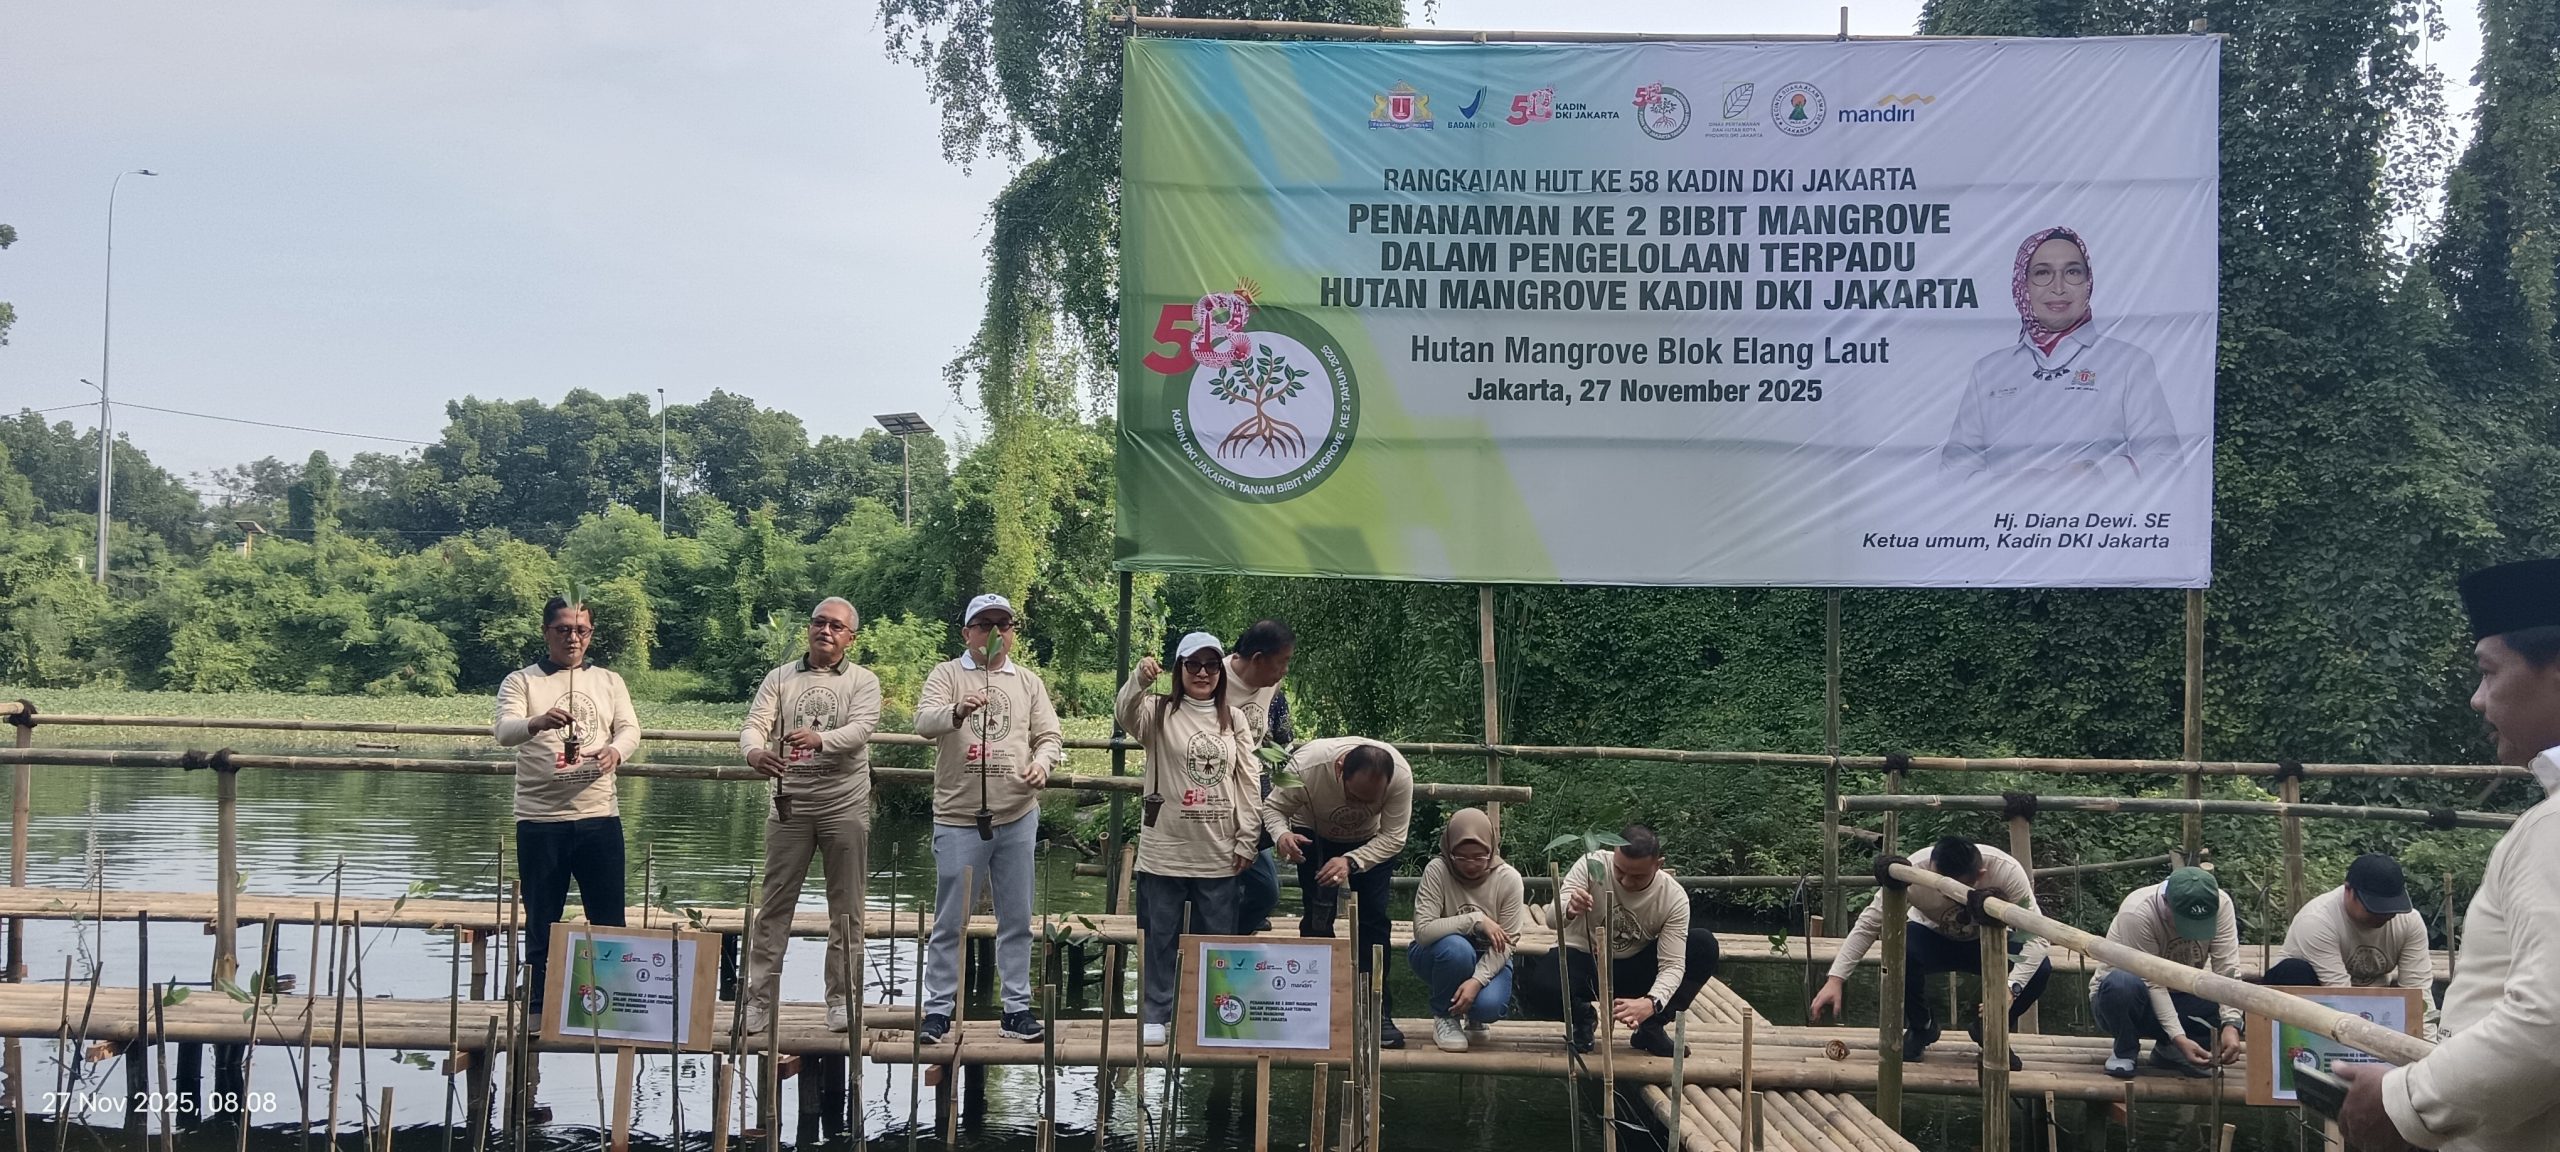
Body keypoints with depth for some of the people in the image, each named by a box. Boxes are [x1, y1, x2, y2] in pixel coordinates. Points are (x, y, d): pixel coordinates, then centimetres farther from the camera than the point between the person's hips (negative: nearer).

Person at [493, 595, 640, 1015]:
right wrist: (538, 723, -34)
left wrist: (615, 750, -19)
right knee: (541, 922, 4)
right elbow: (504, 731, -11)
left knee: (609, 919, 4)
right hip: (539, 819, -2)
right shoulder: (521, 681, 4)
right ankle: (540, 1009, 13)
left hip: (599, 815, 2)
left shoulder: (608, 681, 14)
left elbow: (630, 728, 5)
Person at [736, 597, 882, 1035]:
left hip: (845, 806, -1)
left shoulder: (863, 682, 2)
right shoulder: (781, 679, 8)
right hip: (789, 804, 1)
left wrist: (820, 739, -36)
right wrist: (754, 753, -29)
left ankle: (842, 999, 15)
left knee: (846, 909, 5)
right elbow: (754, 724, -5)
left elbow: (860, 729, -15)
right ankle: (759, 1000, 7)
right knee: (775, 906, 2)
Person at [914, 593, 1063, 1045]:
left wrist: (1042, 762, -12)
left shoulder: (1028, 682, 12)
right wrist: (959, 711, -36)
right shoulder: (947, 675, 1)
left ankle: (1017, 1007, 16)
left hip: (1017, 817, 3)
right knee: (951, 921, 1)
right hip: (959, 818, -3)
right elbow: (924, 723, -15)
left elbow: (1050, 736, 11)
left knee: (1017, 919, 8)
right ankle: (937, 1009, 10)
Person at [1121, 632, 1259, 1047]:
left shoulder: (1234, 720, 10)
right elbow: (1127, 715, -23)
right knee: (1161, 938, 4)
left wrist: (1247, 839, 2)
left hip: (1218, 855, 2)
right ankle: (1155, 1016, 15)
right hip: (1165, 850, -2)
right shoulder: (1159, 712, 0)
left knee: (1217, 938, 8)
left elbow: (1247, 783, 8)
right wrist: (1139, 679, -43)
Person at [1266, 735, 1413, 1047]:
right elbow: (1273, 807, -23)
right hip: (1314, 835, 0)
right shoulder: (1306, 766, -39)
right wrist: (1281, 835, -45)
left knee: (1373, 917, -8)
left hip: (1372, 842, 0)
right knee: (1318, 917, -6)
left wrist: (1351, 862, -43)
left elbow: (1392, 838, -28)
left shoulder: (1401, 775, -36)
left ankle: (1378, 1011, -2)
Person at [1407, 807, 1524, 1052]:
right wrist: (1475, 919, -34)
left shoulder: (1508, 878, -17)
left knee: (1488, 1005, -30)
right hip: (1440, 957, -1)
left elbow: (1505, 944, -17)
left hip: (1487, 960, 1)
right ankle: (1444, 1016, -8)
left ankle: (1473, 1016, 10)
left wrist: (1477, 979, -32)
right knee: (1456, 947, -37)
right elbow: (1422, 931, -30)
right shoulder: (1437, 870, -21)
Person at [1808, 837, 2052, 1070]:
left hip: (1987, 943, 1)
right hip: (1933, 936, -1)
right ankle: (1920, 1027, -4)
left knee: (2040, 970, -29)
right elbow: (1868, 924, -27)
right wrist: (1835, 979, -35)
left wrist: (2011, 989, -48)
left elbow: (2035, 936, -33)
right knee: (1901, 953, -36)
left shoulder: (2006, 871, -34)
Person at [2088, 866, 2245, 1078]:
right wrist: (2179, 1038, -37)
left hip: (2178, 999, 4)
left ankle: (2169, 1051, 1)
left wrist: (2231, 1026, -36)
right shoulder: (2137, 912, -30)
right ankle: (2125, 1051, -9)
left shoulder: (2220, 904, -18)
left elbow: (2227, 971, -23)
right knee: (2122, 984, -40)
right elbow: (2151, 983, -29)